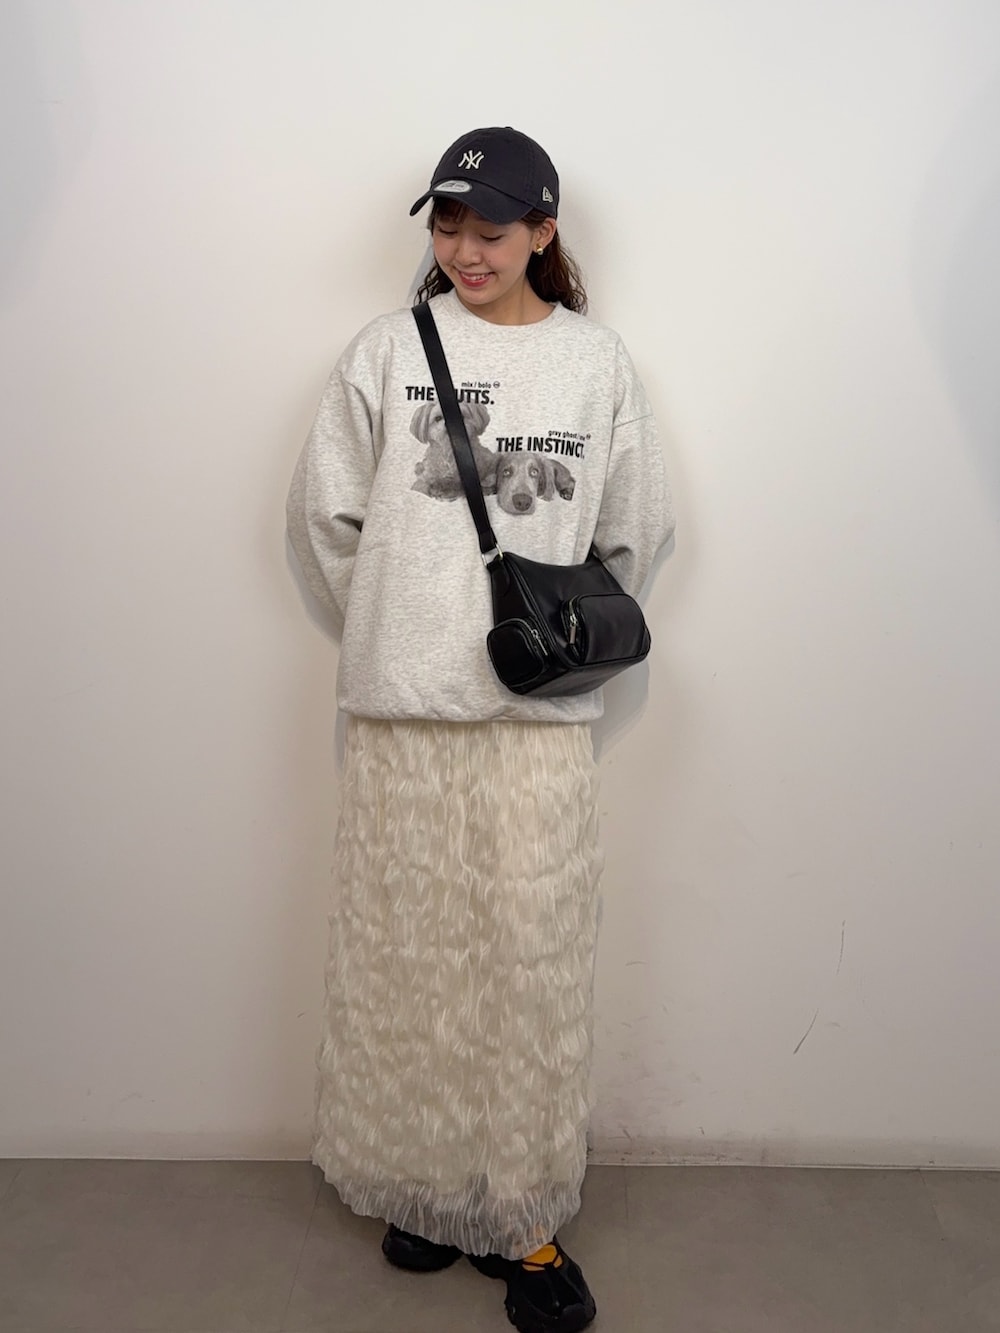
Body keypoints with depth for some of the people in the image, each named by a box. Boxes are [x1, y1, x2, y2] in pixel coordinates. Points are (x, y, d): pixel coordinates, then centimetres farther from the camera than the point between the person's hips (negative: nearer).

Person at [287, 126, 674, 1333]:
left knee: (535, 970, 3)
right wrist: (395, 628, 9)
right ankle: (421, 1188, 28)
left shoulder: (597, 361, 6)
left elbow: (636, 533, 12)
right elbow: (324, 516, 7)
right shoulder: (386, 350, 4)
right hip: (401, 711, 0)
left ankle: (525, 1221, 20)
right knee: (407, 962, 8)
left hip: (540, 718, 0)